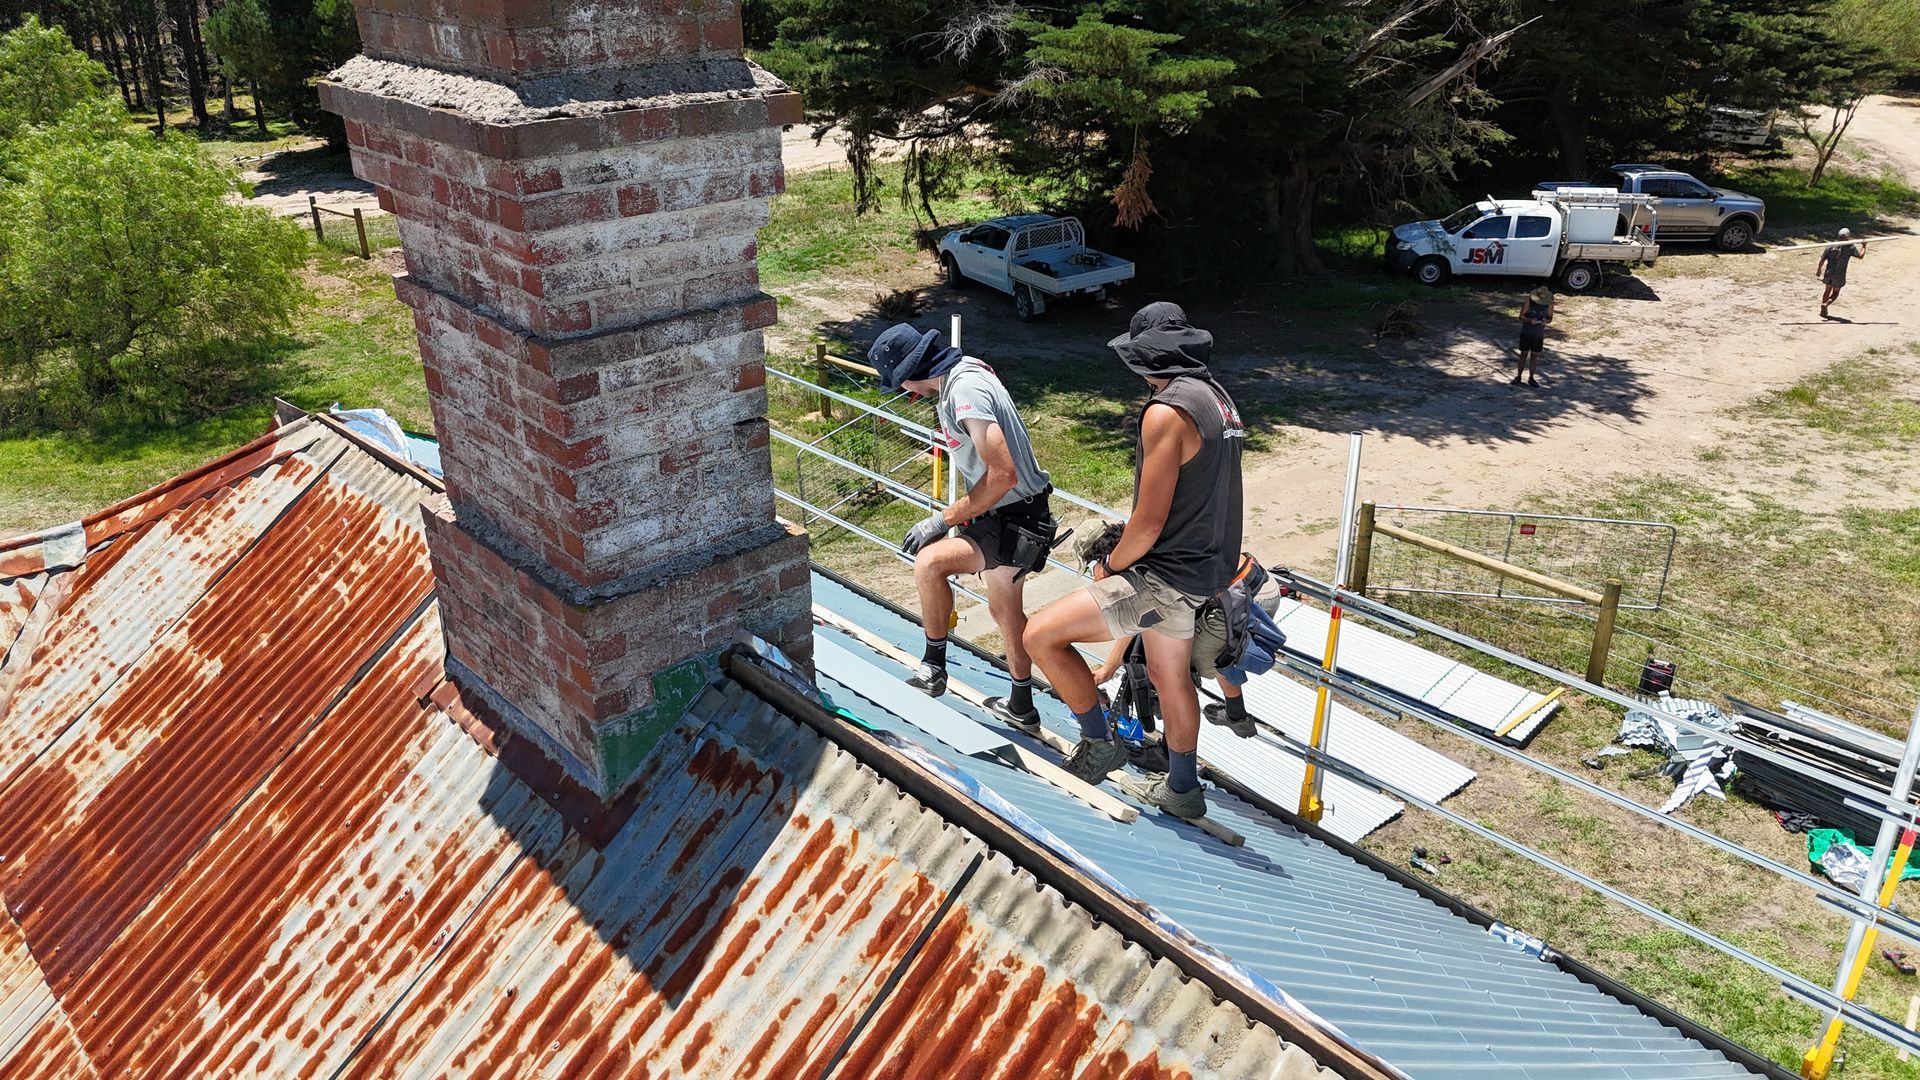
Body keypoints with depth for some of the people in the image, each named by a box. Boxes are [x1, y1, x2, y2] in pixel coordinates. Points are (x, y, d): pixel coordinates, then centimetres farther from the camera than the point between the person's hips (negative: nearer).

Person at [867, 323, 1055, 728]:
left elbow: (1002, 475, -31)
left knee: (929, 563, -26)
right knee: (1006, 611, 21)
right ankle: (1020, 706, 37)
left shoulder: (964, 392, -26)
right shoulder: (964, 369, 5)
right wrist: (954, 441, 39)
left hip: (1011, 521, -11)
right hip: (1011, 516, 11)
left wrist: (943, 519, -25)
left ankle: (933, 667, -9)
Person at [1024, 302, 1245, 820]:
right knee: (1169, 678, 25)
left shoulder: (1166, 412, -21)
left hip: (1168, 575, -10)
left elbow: (1149, 522, -23)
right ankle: (1181, 790, 40)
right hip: (1204, 567, 10)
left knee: (1040, 634, -10)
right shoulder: (1217, 398, 10)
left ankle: (1099, 743, 4)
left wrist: (1110, 566, -5)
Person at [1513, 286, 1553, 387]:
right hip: (1526, 332, -1)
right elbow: (1521, 316, -8)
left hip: (1539, 334, 1)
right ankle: (1518, 376, 13)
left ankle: (1531, 378, 14)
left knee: (1534, 356, 6)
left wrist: (1545, 321, -19)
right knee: (1524, 354, 4)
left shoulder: (1549, 304, -5)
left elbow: (1550, 318, 5)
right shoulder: (1529, 301, -11)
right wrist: (1530, 320, -27)